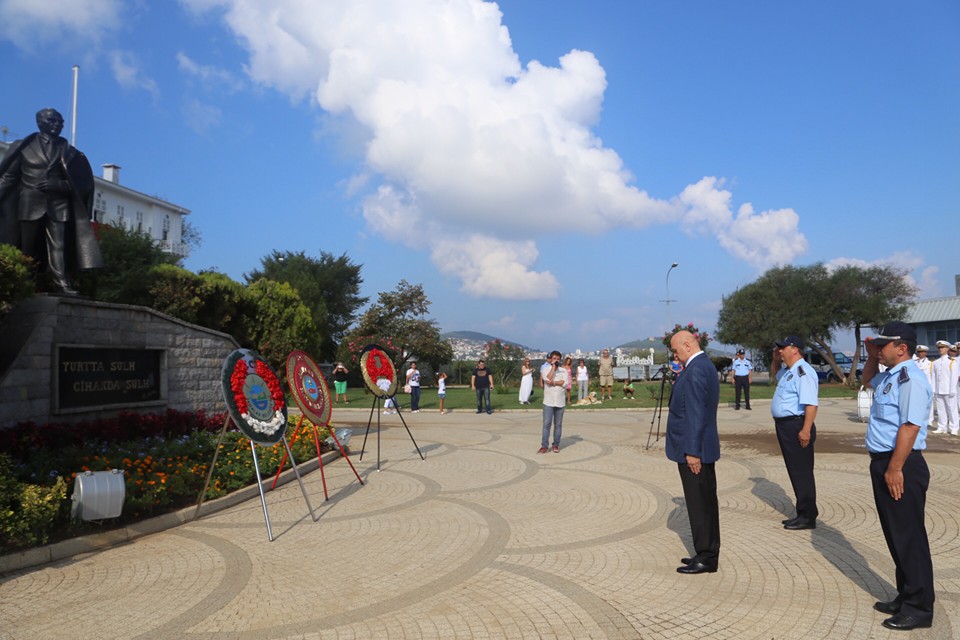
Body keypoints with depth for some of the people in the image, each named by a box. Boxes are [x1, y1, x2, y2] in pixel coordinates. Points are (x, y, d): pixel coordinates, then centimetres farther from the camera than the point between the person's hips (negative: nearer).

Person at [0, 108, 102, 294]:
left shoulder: (68, 152, 12)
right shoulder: (24, 146, 11)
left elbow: (79, 184, 8)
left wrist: (58, 185, -9)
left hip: (58, 206, 0)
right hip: (31, 204, 0)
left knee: (58, 246, -11)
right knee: (28, 248, 2)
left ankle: (62, 284, -22)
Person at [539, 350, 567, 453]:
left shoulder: (563, 370, 6)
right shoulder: (546, 369, 2)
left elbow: (565, 383, -9)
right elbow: (548, 379, -17)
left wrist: (553, 382, -14)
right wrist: (553, 367, -12)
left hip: (560, 402, 2)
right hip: (548, 401, -2)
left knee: (558, 424, 8)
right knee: (546, 424, -5)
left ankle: (556, 445, 16)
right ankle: (544, 446, -2)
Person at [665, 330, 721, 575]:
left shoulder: (695, 371, -19)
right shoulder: (706, 365, 13)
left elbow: (696, 414, -22)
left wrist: (692, 451, -21)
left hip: (693, 450, -11)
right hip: (704, 447, 11)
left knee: (699, 505, -1)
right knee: (706, 502, 16)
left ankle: (705, 558, 9)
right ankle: (707, 554, 26)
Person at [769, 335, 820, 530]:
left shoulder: (803, 371, -17)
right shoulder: (788, 371, 14)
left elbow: (811, 403, -25)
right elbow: (774, 374, 39)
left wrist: (806, 430, -29)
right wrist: (776, 359, 19)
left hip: (796, 426, -10)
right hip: (784, 425, 10)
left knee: (801, 472, -2)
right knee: (795, 471, 16)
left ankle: (807, 517, 7)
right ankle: (804, 513, 25)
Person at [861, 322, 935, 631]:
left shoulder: (910, 377, -17)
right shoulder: (889, 376, 12)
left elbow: (910, 426, -24)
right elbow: (867, 380, 36)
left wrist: (894, 469, -25)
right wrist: (871, 358, 17)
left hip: (901, 466, -10)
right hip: (883, 463, 10)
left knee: (909, 537, 0)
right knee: (895, 535, 17)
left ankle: (919, 608, 11)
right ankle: (905, 598, 29)